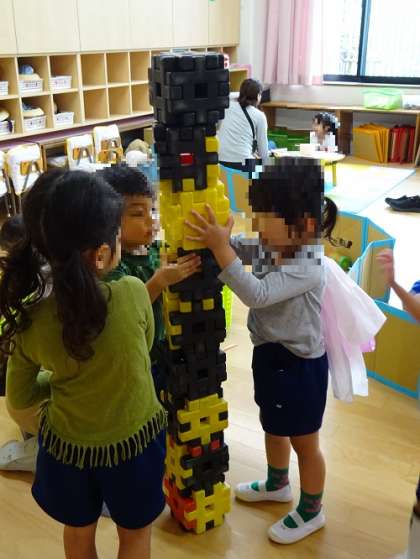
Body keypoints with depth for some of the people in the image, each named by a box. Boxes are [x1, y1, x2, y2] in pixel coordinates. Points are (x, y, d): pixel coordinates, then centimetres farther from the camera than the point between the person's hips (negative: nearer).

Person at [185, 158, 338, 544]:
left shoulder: (307, 269, -30)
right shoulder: (270, 247, -5)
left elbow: (256, 294, -37)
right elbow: (239, 248, -1)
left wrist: (219, 246, -38)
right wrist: (213, 236, -24)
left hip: (299, 366, -9)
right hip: (271, 355, 9)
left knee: (304, 442, 13)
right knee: (273, 427, 29)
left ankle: (311, 511, 36)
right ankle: (277, 484, 54)